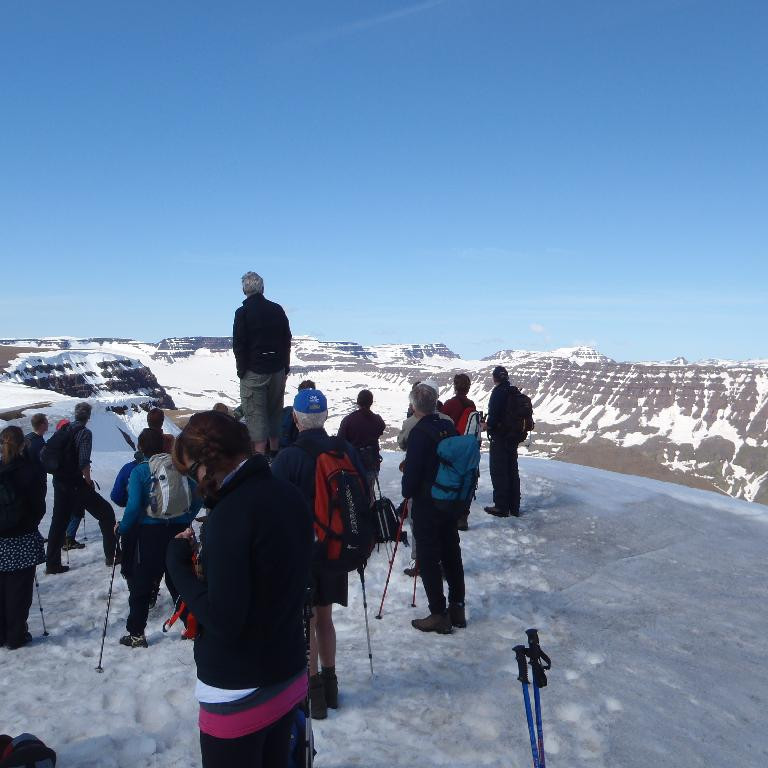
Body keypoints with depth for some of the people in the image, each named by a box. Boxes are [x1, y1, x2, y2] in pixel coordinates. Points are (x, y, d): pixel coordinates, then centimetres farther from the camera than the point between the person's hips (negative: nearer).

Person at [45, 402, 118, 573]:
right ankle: (112, 555, 8)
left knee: (59, 521, 16)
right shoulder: (85, 432, -14)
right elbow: (84, 463, -22)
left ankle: (52, 563, 20)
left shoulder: (64, 429, 7)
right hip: (76, 484, -7)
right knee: (106, 513, 6)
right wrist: (89, 481, -7)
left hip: (59, 482, 7)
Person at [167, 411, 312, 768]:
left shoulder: (230, 514, -26)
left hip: (238, 693, -7)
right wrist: (207, 554, 3)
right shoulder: (290, 497, -1)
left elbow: (224, 620, -25)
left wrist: (179, 564, -13)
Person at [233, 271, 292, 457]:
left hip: (254, 372, -5)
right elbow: (287, 339, 9)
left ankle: (259, 454, -2)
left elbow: (238, 344, -9)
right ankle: (275, 451, 22)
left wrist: (241, 370, -2)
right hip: (277, 370, 5)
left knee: (255, 413, 0)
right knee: (275, 411, 15)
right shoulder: (277, 309, 5)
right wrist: (285, 365, 15)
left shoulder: (242, 312, -8)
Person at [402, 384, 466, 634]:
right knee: (452, 554, 16)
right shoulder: (449, 427, 1)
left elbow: (412, 470, -18)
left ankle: (439, 615, 9)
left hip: (426, 504, -7)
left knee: (428, 559, 3)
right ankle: (457, 608, 27)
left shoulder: (419, 432, -19)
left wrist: (407, 493, -1)